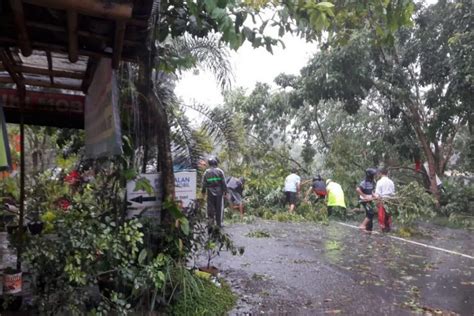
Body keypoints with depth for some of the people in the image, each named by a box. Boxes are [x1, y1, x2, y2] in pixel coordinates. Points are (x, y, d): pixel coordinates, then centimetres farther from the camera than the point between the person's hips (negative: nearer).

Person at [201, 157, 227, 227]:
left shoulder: (206, 172, 1)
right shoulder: (220, 171, -2)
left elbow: (204, 183, 4)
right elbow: (223, 182, -3)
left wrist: (203, 191, 14)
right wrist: (225, 191, 3)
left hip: (210, 192, 1)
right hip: (219, 192, -1)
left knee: (210, 206, 8)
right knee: (219, 208, 6)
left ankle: (211, 218, -4)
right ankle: (219, 223, 12)